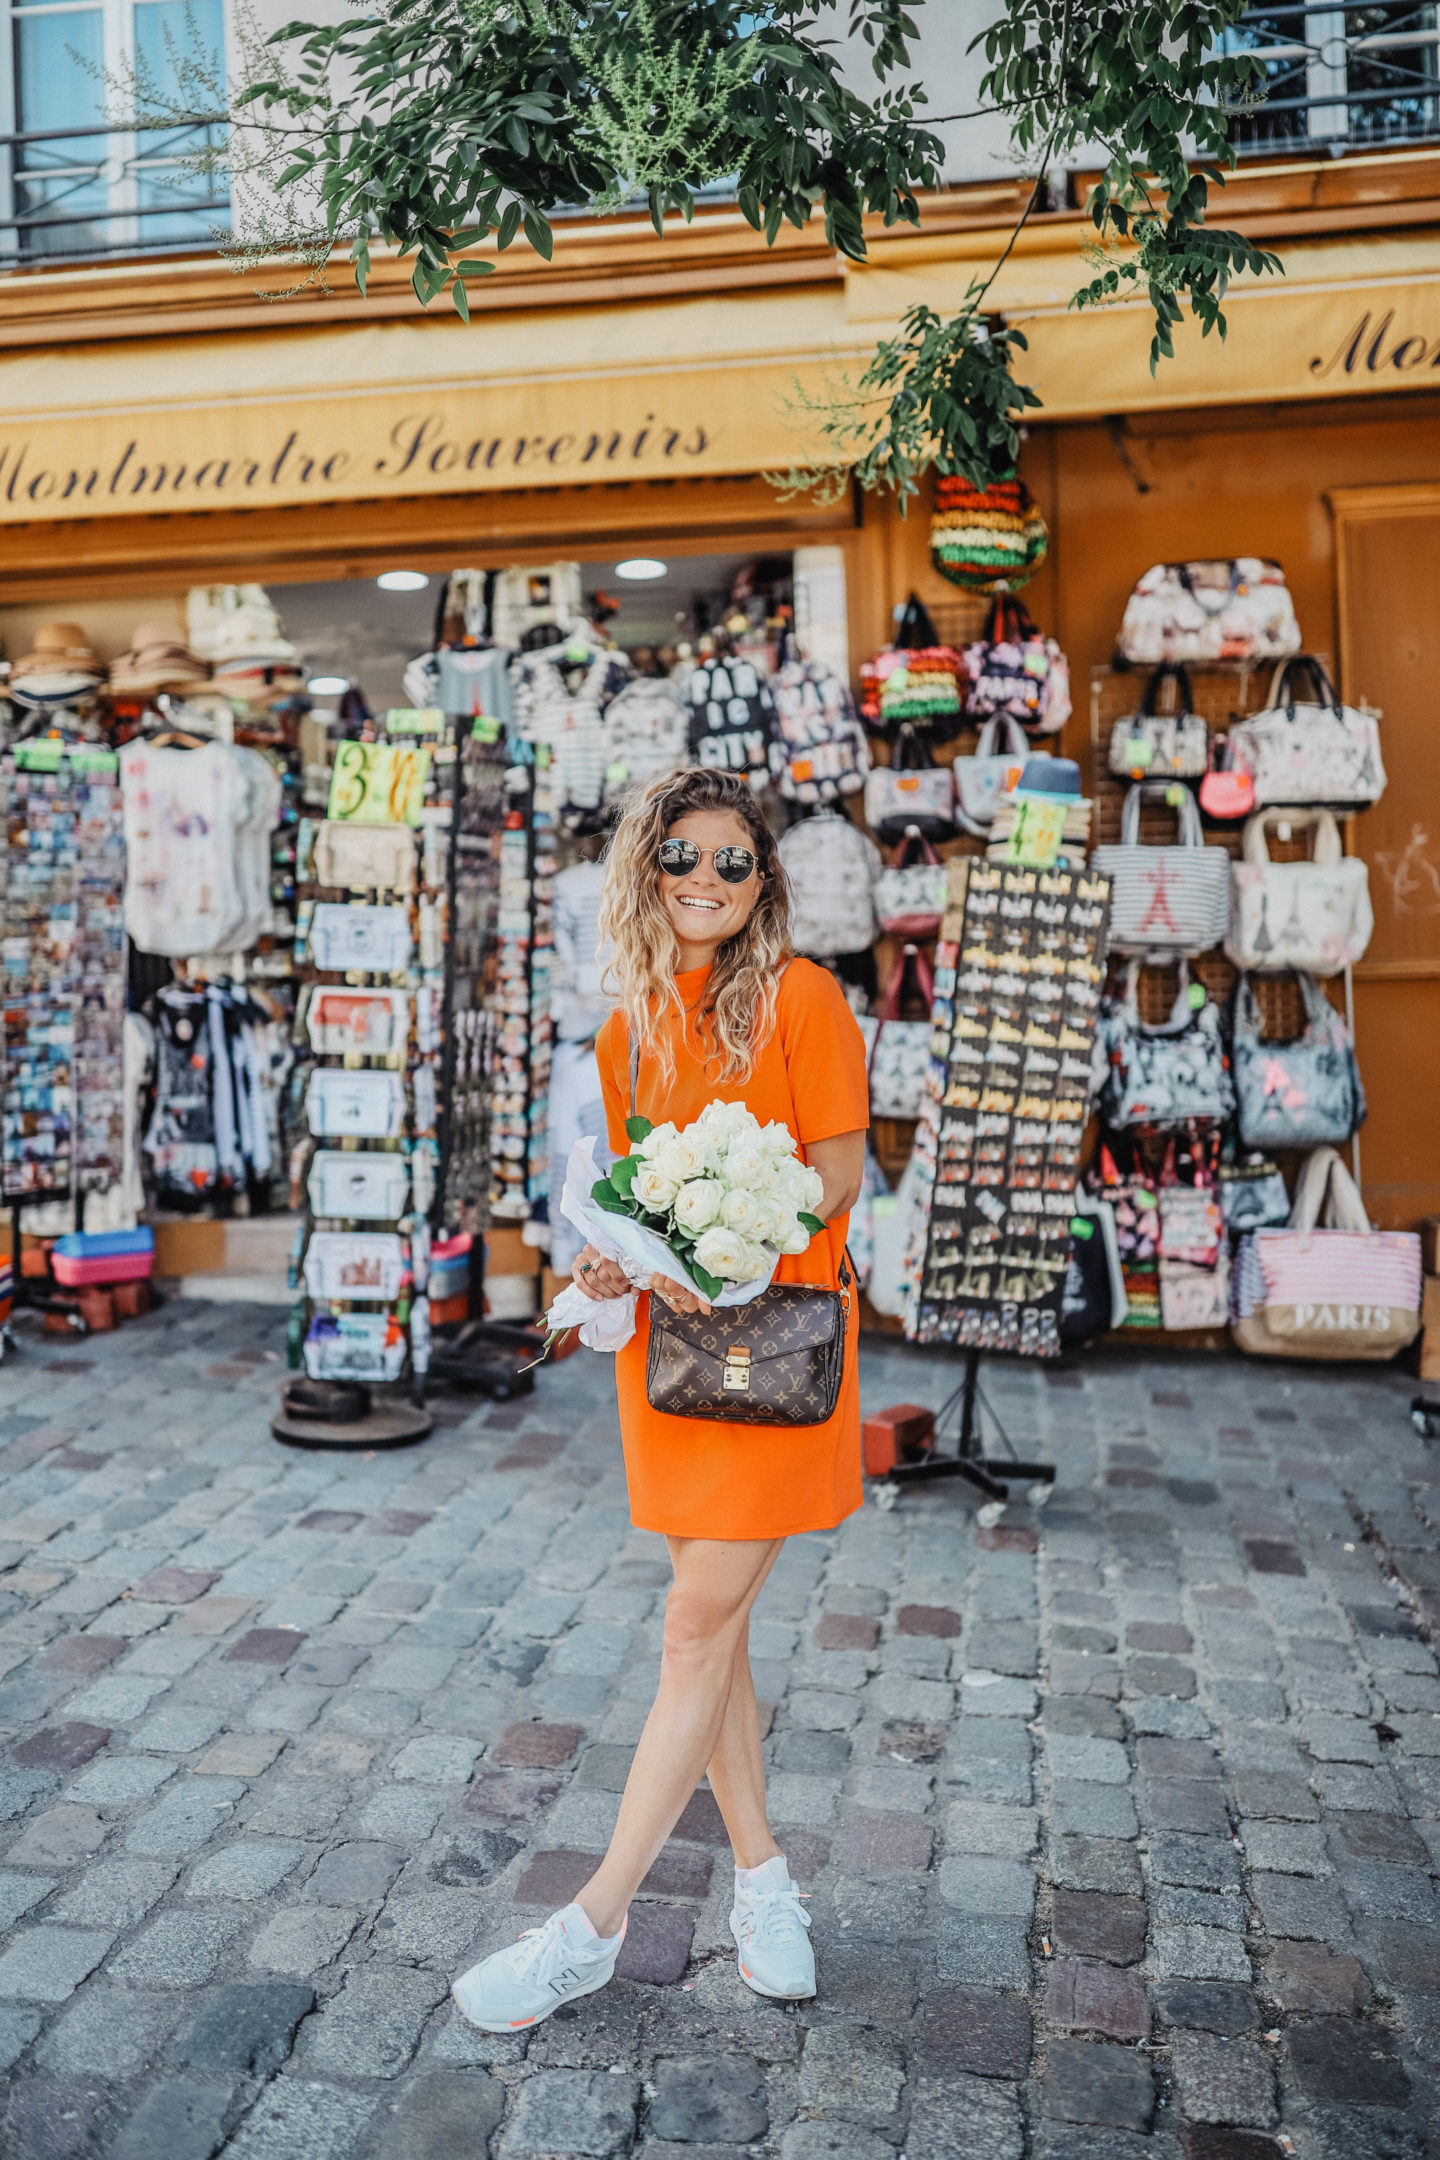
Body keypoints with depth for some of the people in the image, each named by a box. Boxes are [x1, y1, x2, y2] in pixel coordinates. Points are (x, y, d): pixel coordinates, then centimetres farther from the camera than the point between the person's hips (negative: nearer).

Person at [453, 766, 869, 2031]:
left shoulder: (798, 995, -5)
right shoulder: (632, 1028, 12)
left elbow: (839, 1171, -7)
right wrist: (618, 1259, -4)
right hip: (669, 1328, 6)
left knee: (701, 1625, -2)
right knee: (713, 1622, 11)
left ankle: (595, 1925, 7)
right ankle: (764, 1879, 27)